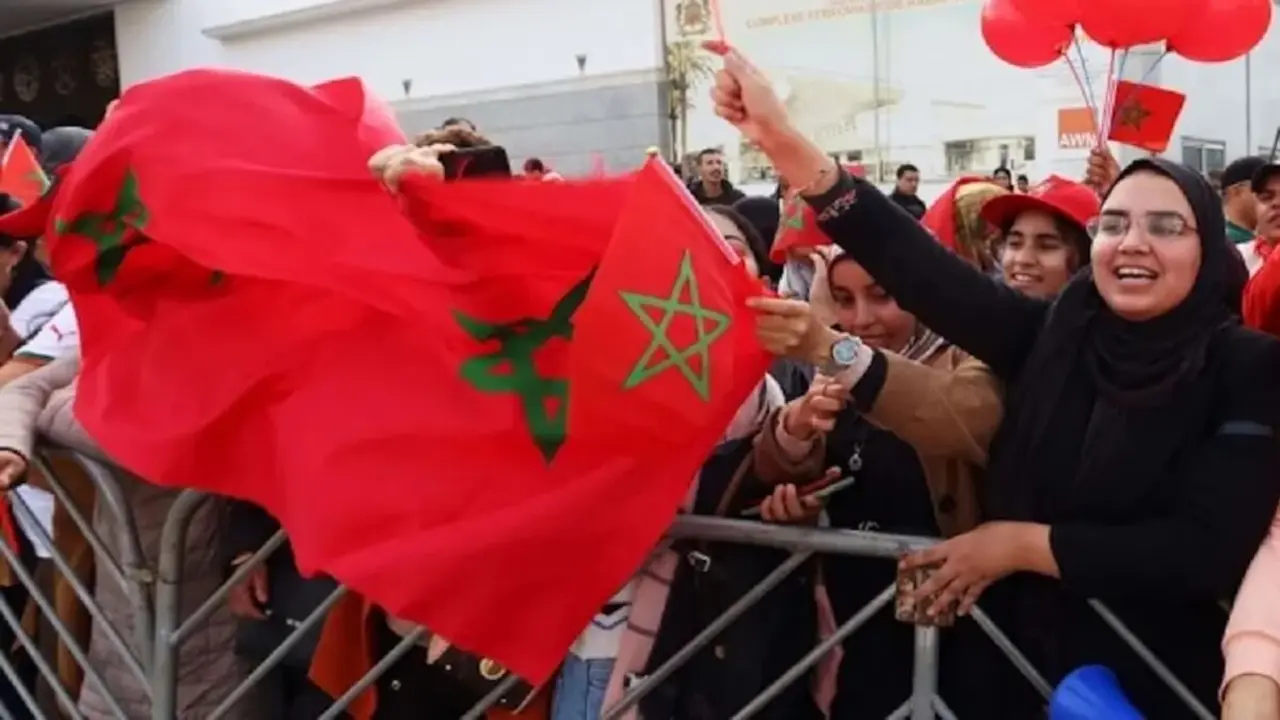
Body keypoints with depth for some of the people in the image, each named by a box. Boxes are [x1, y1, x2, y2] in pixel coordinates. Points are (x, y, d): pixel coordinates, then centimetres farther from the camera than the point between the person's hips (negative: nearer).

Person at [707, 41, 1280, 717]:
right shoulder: (1056, 334, -4)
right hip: (1017, 660, 3)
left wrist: (1022, 543, -18)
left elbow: (1210, 551, -19)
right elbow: (920, 267, -16)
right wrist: (785, 142, -26)